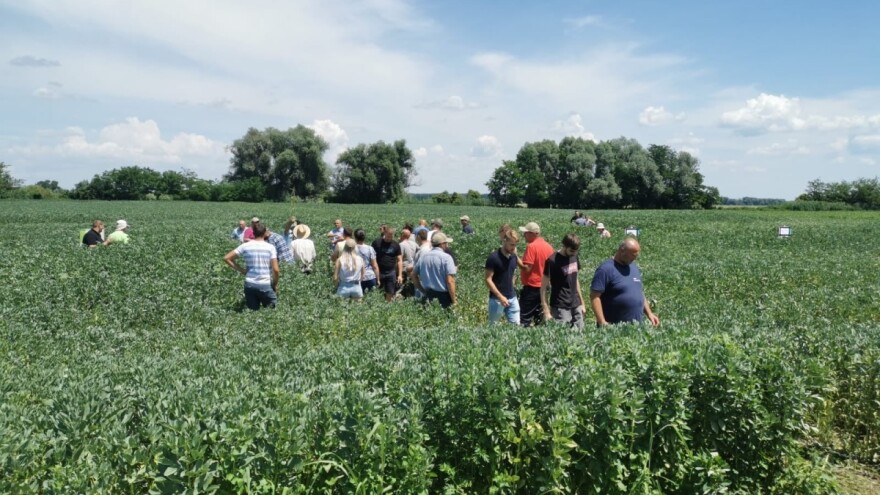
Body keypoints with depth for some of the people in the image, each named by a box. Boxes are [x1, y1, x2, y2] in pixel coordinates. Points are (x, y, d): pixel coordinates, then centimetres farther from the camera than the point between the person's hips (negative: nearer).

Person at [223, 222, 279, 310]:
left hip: (250, 285, 2)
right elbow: (275, 270, -11)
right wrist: (275, 285, 5)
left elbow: (226, 258, 2)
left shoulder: (245, 246, 1)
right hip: (266, 285, -2)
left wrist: (241, 270, 6)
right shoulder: (270, 247, -5)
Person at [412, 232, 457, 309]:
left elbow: (414, 275, 13)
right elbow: (450, 281, -17)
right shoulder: (446, 257, -12)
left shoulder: (423, 257, 6)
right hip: (443, 296, -6)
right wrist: (454, 301, -12)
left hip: (428, 296, 6)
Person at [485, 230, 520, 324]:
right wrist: (500, 296, -20)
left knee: (516, 325, 4)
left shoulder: (514, 257, 6)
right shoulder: (493, 258, -13)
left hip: (512, 298, 6)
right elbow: (488, 280, -15)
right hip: (496, 299, -5)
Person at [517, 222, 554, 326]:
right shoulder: (548, 246, 8)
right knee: (539, 318, 15)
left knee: (524, 319, -4)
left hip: (531, 287, -8)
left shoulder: (531, 246, -16)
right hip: (544, 287, 8)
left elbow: (526, 268, -20)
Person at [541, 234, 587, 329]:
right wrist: (546, 311, -14)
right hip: (560, 308, -6)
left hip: (576, 305, 6)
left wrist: (582, 302, 17)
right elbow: (544, 287, -11)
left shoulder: (574, 257, 6)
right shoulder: (552, 261, -13)